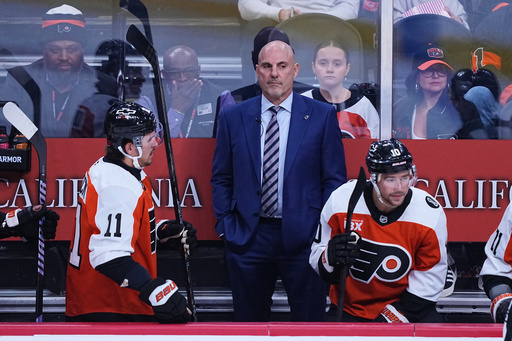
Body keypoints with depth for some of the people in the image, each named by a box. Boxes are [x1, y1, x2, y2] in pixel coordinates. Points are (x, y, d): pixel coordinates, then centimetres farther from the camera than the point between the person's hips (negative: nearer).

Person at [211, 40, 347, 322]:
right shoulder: (233, 118, 6)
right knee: (249, 320, 9)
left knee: (309, 319, 2)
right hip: (247, 237, 2)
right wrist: (225, 224, 2)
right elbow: (221, 179, 12)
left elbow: (335, 179, 3)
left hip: (303, 236, -2)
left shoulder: (322, 116, 1)